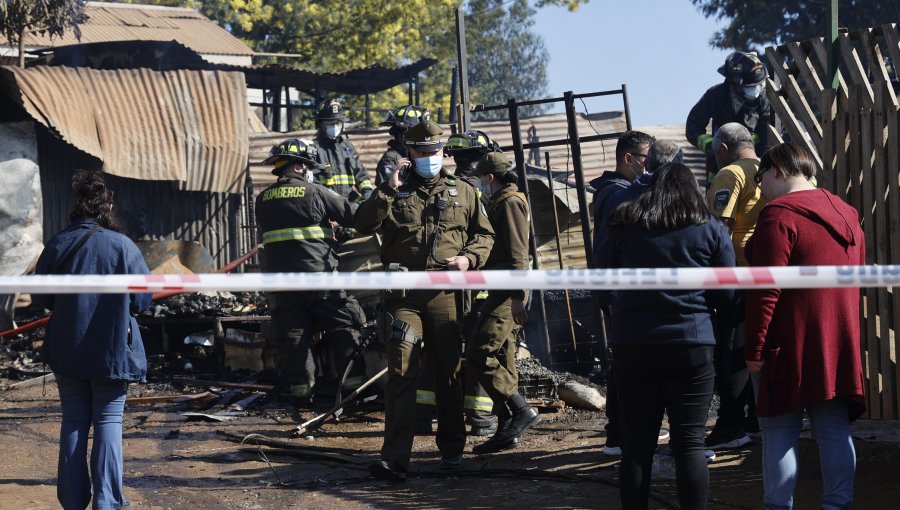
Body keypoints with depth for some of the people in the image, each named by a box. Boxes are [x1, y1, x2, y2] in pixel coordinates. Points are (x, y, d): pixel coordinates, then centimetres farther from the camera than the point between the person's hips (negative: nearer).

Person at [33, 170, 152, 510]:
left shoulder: (57, 245, -5)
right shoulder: (122, 246, -11)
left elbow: (41, 298, 1)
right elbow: (142, 299, -8)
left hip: (67, 350, 2)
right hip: (113, 350, -2)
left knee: (74, 421, 11)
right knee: (109, 421, 4)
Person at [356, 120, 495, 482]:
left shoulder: (463, 193, 14)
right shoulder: (394, 193, 9)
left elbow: (485, 234, 16)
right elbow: (364, 224, -4)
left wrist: (469, 257, -3)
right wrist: (389, 189, -11)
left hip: (445, 293, 2)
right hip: (403, 295, -2)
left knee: (448, 372, 9)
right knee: (400, 372, -10)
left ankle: (452, 449, 23)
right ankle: (394, 458, -14)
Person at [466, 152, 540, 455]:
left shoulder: (510, 202, -9)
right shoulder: (501, 202, 21)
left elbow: (516, 254, -16)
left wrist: (517, 297, -21)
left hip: (506, 295, -10)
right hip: (500, 293, 10)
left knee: (478, 356, -15)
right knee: (502, 361, 9)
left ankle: (522, 411, -13)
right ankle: (507, 430, 12)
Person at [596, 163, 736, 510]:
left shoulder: (625, 226, 2)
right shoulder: (711, 229, 0)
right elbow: (725, 295, 2)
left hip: (632, 345, 2)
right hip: (691, 346, -1)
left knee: (636, 444, 8)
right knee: (690, 442, 1)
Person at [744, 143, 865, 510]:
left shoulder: (779, 214, -12)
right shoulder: (846, 215, 13)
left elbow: (765, 290, -17)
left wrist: (754, 349, -13)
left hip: (791, 345, -7)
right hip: (840, 343, 7)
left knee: (779, 432, 0)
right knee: (835, 430, 8)